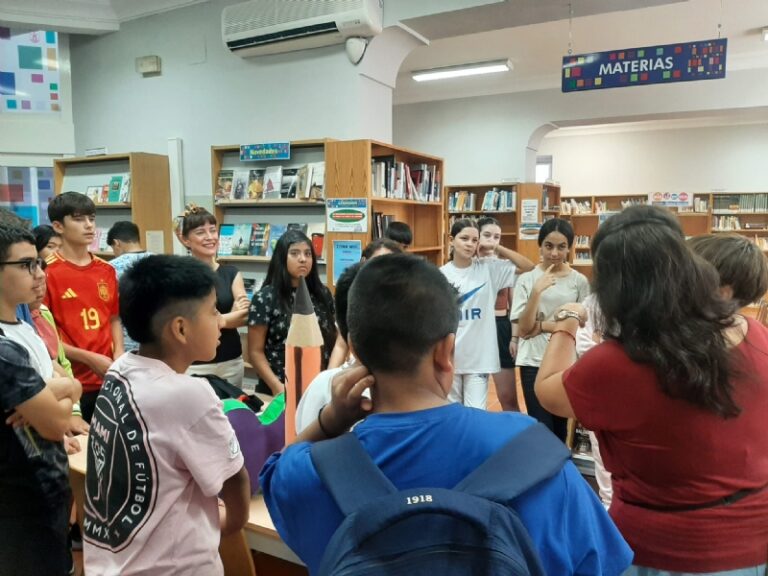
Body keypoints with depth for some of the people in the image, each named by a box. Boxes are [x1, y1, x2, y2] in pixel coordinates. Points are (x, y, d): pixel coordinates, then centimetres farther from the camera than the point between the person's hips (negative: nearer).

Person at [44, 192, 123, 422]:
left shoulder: (107, 270, 8)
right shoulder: (46, 273, -9)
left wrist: (118, 353, -1)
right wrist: (89, 358, -12)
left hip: (108, 377, 5)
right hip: (70, 381, -5)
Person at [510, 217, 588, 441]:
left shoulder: (579, 281, -1)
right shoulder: (527, 279, -5)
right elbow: (523, 329, -10)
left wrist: (542, 326, -11)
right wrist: (537, 291, -21)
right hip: (534, 362, -1)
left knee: (560, 425, 15)